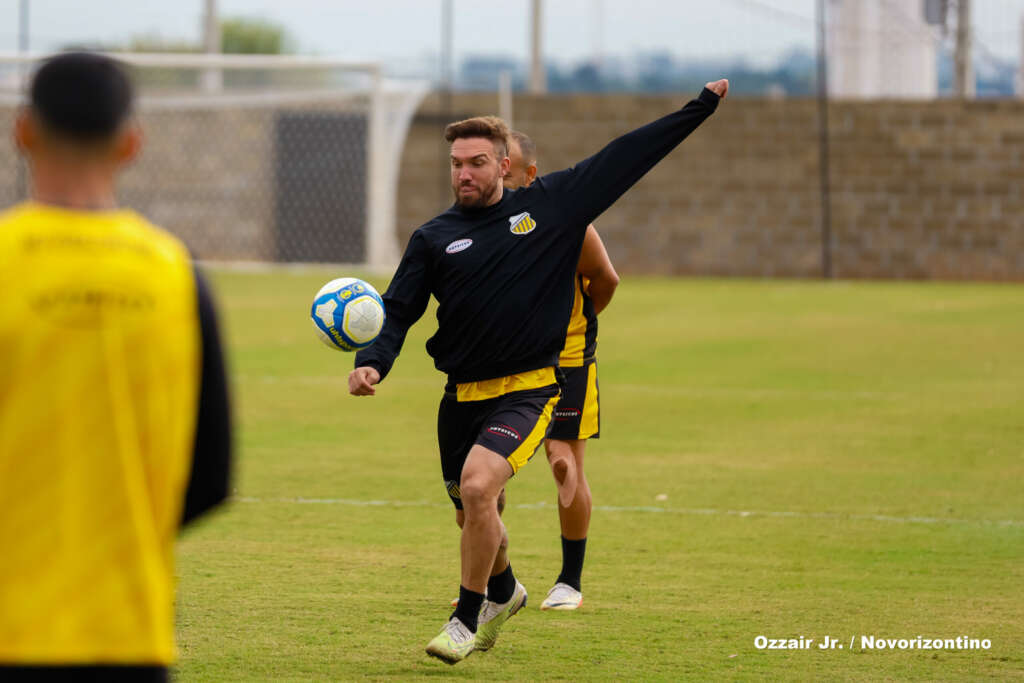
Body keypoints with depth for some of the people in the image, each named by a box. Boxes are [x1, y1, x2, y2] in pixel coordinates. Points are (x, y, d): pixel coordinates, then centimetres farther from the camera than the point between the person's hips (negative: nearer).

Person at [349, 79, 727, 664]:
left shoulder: (552, 204, 1)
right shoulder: (434, 239, 5)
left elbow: (626, 158, 7)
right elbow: (397, 311, 3)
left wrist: (701, 107, 9)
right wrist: (371, 363, -16)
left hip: (529, 390, -4)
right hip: (463, 395, 4)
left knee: (477, 486, -24)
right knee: (473, 508, 15)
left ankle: (468, 617, -7)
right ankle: (504, 592, 48)